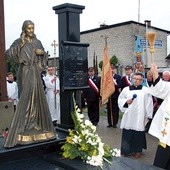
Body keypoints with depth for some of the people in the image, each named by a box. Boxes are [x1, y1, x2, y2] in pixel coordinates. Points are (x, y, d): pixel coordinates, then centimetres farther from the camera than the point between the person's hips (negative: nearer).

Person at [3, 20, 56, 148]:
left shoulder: (37, 42, 15)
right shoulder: (19, 41, 1)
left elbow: (44, 56, 20)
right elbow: (12, 52, -14)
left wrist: (42, 53, -1)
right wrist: (21, 44, -25)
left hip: (36, 72, 5)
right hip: (25, 72, -5)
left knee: (38, 98, 6)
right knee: (26, 98, -11)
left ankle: (39, 127, 18)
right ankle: (22, 130, -6)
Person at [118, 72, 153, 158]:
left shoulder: (146, 90, -3)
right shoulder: (126, 89, 3)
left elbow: (149, 104, -1)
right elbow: (120, 99, 9)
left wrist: (148, 116, -3)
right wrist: (126, 101, -11)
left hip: (139, 117, -2)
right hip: (128, 116, 2)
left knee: (138, 134, 7)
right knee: (127, 134, 5)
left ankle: (138, 150, 23)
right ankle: (127, 150, 19)